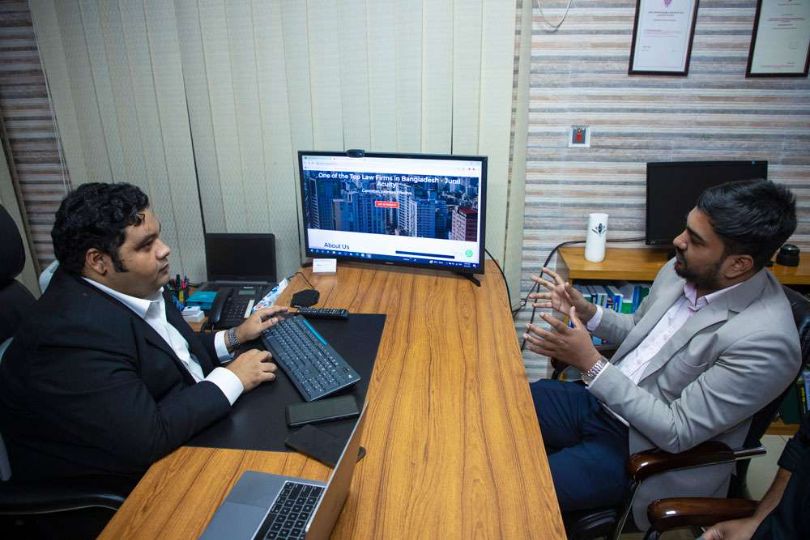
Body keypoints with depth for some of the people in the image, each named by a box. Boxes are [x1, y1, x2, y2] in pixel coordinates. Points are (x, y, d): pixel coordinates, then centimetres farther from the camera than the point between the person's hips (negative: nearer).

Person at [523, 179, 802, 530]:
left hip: (644, 451, -7)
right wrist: (587, 313, -6)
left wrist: (591, 364, -28)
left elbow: (677, 433, -24)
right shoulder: (685, 271, -5)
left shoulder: (764, 340, -27)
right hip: (604, 401, 7)